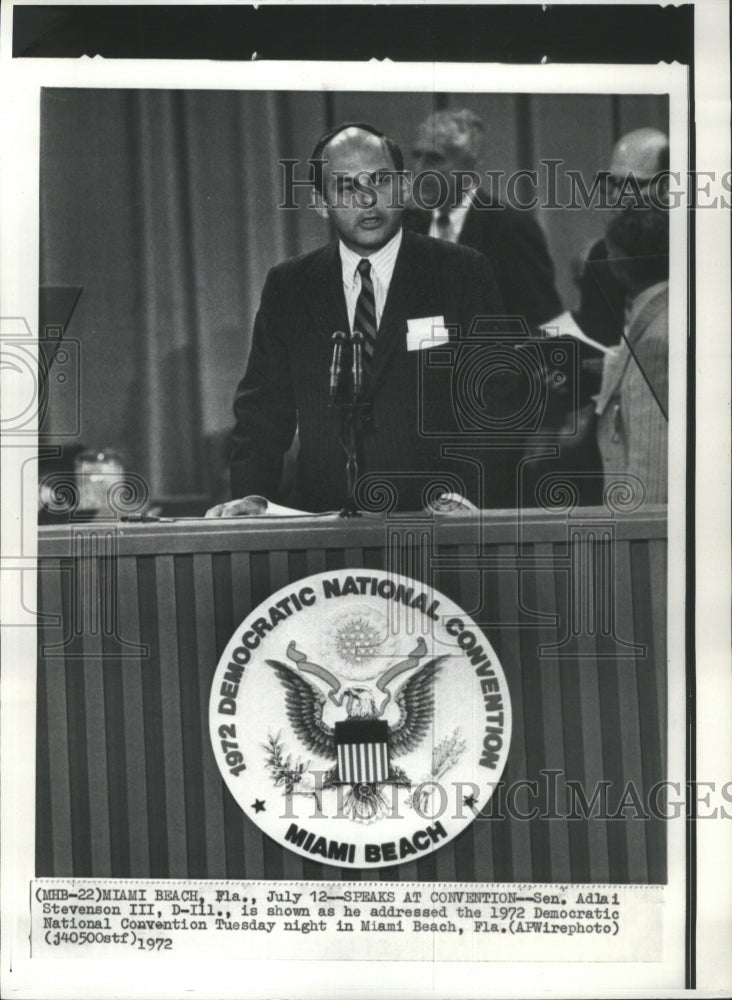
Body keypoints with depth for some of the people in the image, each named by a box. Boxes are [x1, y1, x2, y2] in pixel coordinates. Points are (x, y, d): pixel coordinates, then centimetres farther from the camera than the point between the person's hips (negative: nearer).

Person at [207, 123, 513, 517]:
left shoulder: (463, 273, 6)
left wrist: (470, 497, -13)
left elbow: (492, 404, 1)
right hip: (324, 523, 1)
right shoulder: (287, 285, 12)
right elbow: (263, 407, 11)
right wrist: (252, 494, -5)